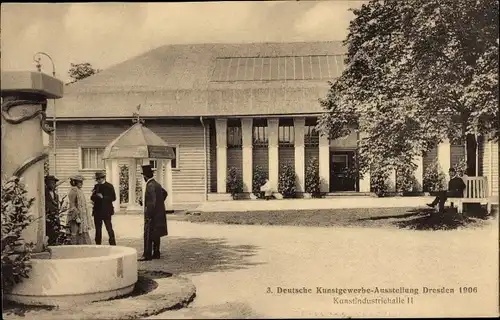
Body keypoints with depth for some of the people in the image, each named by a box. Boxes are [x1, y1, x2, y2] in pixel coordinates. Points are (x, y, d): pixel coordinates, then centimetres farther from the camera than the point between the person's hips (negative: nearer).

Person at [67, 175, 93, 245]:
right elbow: (72, 205, -17)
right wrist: (77, 217, -21)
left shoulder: (80, 190, 14)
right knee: (76, 234, -5)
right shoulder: (73, 190, -13)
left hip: (82, 216, 9)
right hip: (76, 216, -9)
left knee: (84, 233, 10)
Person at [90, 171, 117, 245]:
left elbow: (113, 198, -7)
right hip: (97, 211, 6)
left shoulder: (109, 186, -2)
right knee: (98, 229, 9)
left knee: (109, 228, -7)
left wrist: (103, 197, -17)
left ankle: (113, 244, -4)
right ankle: (98, 244, 16)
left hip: (106, 211, -5)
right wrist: (94, 196, -11)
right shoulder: (96, 186, 14)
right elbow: (92, 198, 12)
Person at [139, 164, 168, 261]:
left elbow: (152, 201, -24)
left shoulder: (150, 185, -18)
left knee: (148, 235, -6)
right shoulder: (157, 184, 11)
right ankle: (156, 253, 19)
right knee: (156, 235, 14)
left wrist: (149, 215, -19)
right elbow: (165, 193, 29)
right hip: (159, 214, 9)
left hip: (152, 214, -9)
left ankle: (147, 255, -5)